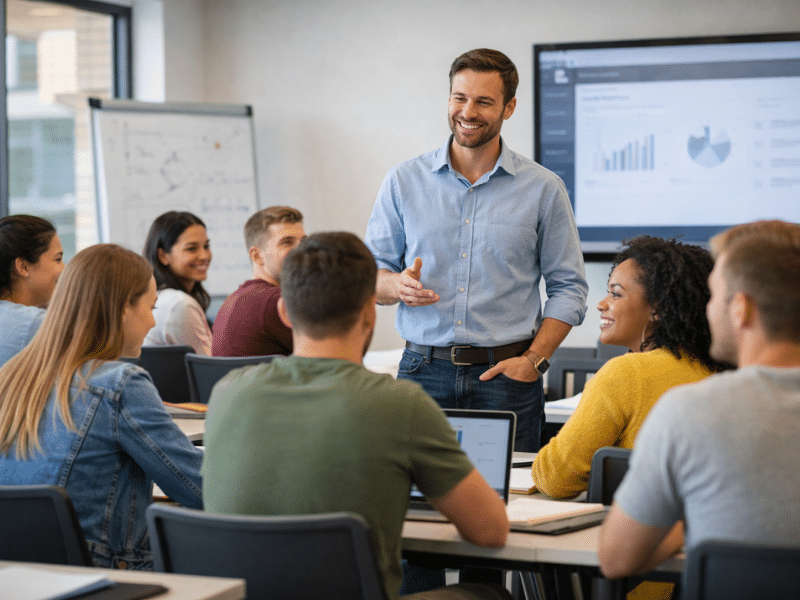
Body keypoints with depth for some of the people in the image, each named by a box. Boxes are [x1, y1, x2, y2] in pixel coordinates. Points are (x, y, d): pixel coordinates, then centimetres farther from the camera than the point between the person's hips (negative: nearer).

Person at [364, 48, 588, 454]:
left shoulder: (543, 189, 5)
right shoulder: (403, 181, 8)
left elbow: (567, 287, 6)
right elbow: (371, 272, 11)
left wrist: (533, 359, -6)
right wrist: (397, 285, -12)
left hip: (505, 375, -1)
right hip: (423, 372, 1)